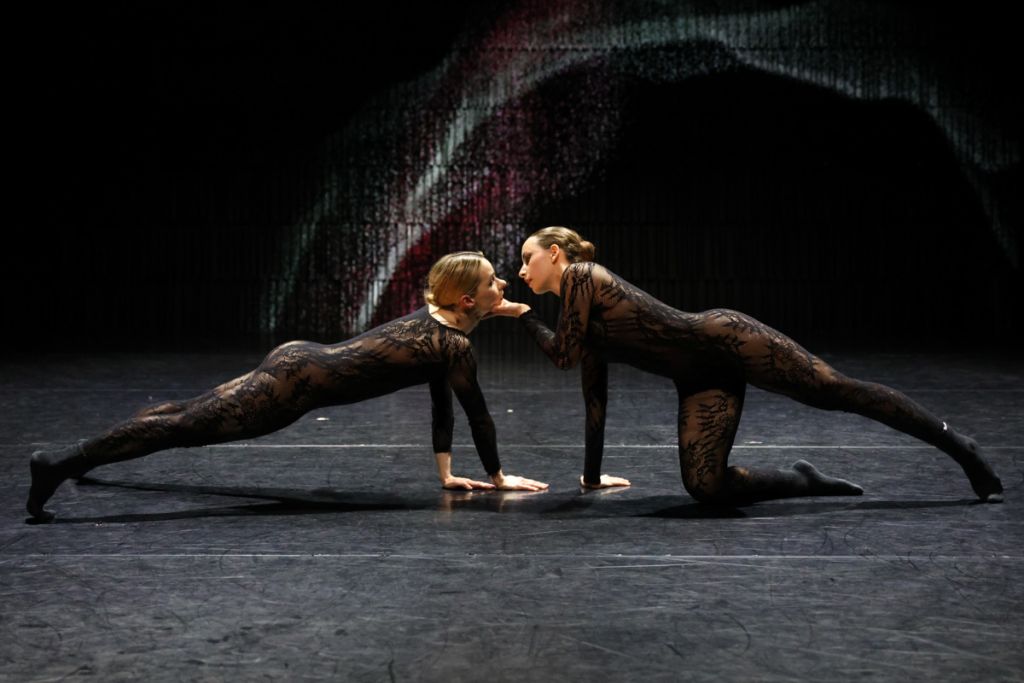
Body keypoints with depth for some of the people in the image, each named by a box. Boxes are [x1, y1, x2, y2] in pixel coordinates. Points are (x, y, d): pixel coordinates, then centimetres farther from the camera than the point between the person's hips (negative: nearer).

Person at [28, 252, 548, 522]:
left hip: (298, 359, 9)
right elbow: (477, 412, -9)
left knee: (193, 414, 19)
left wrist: (446, 473, 20)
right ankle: (60, 463, -14)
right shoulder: (454, 344, -13)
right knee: (188, 425, -11)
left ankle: (74, 458, 33)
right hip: (297, 381, -9)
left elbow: (441, 404, 19)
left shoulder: (431, 321, 14)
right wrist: (498, 478, 4)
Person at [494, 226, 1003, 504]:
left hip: (723, 339, -7)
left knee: (837, 391, -6)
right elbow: (595, 398, 24)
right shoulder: (587, 334, 20)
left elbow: (563, 355, -11)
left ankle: (956, 445, 6)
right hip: (701, 383, 7)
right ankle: (803, 481, 5)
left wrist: (523, 314, 5)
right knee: (705, 488, -13)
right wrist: (592, 474, 28)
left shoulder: (582, 276, -4)